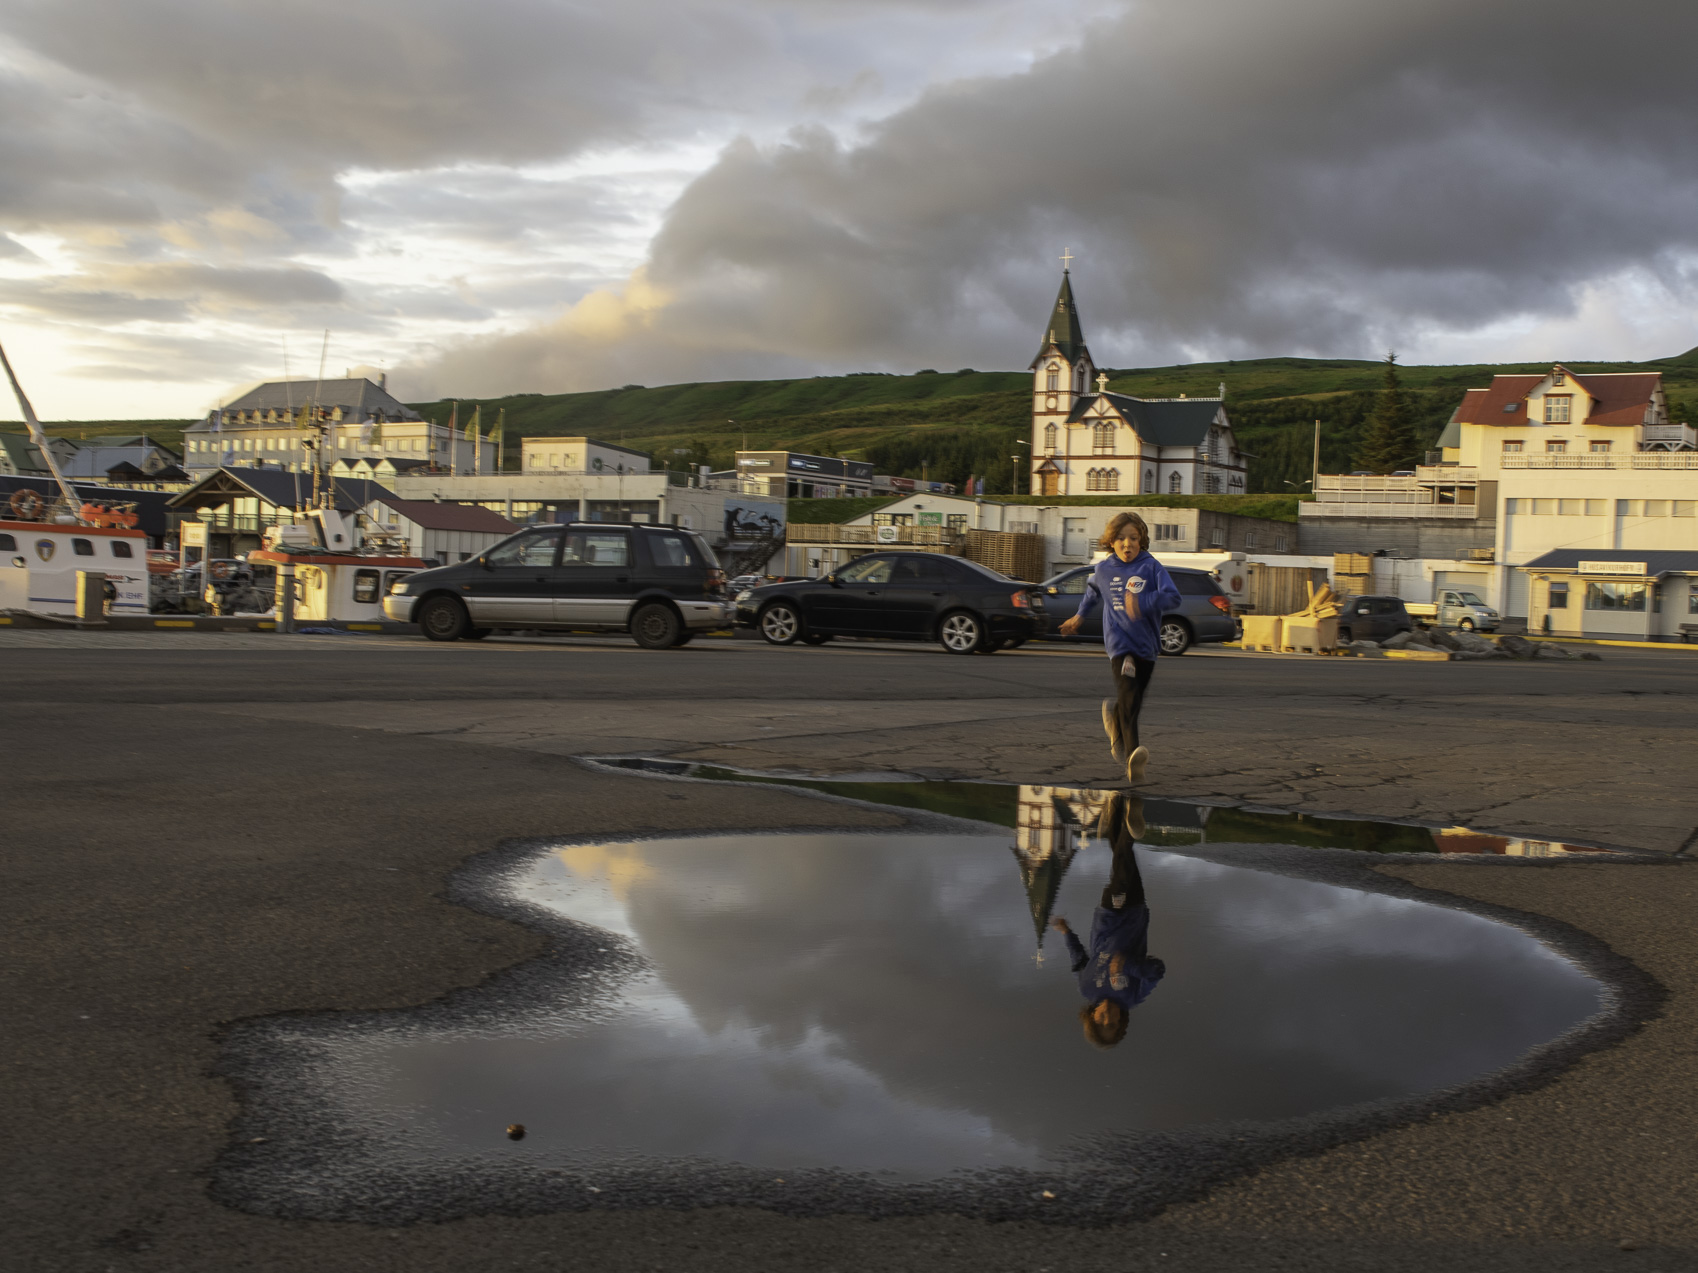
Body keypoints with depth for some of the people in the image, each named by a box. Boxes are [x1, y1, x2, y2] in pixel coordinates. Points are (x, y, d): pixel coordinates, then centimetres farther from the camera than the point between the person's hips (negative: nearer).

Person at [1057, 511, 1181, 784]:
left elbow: (1172, 596, -18)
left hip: (1147, 644, 1)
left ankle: (1113, 715, 45)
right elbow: (1093, 591, 28)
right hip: (1119, 641, -1)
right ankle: (1132, 754, -31)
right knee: (1127, 696, -21)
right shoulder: (1104, 569, 4)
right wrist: (1080, 616, 36)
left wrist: (1141, 603, -32)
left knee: (1134, 704, 10)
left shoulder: (1151, 567, -5)